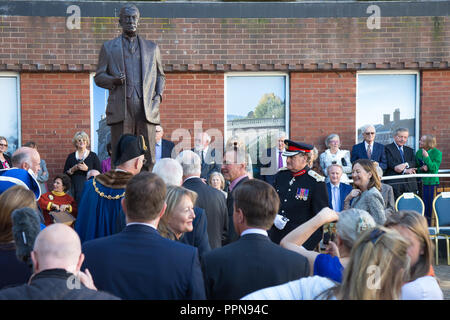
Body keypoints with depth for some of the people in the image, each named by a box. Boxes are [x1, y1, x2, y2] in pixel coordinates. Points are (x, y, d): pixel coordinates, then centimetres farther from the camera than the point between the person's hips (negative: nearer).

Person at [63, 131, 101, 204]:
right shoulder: (71, 156, 13)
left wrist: (87, 169, -12)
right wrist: (73, 169, -5)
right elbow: (65, 174, 12)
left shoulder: (93, 156, 5)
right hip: (74, 189, 2)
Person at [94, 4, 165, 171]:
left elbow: (160, 75, 26)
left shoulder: (152, 47, 19)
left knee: (148, 159, -2)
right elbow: (98, 77, 12)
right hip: (120, 110, -1)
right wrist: (113, 80, -9)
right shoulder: (108, 47, 14)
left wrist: (159, 94, 8)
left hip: (147, 109, 1)